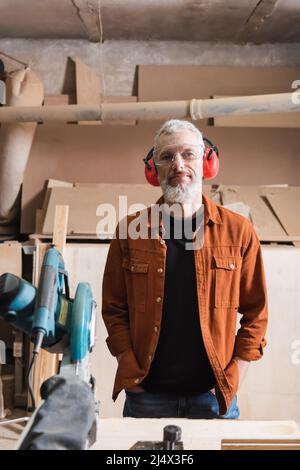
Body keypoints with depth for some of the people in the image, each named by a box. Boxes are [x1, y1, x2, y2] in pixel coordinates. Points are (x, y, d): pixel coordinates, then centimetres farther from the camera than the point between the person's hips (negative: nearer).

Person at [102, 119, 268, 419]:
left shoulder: (237, 230, 0)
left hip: (214, 396, 0)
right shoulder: (130, 231, 0)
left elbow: (255, 312, 3)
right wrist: (130, 371, -5)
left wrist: (234, 376, -3)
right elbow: (114, 308, 4)